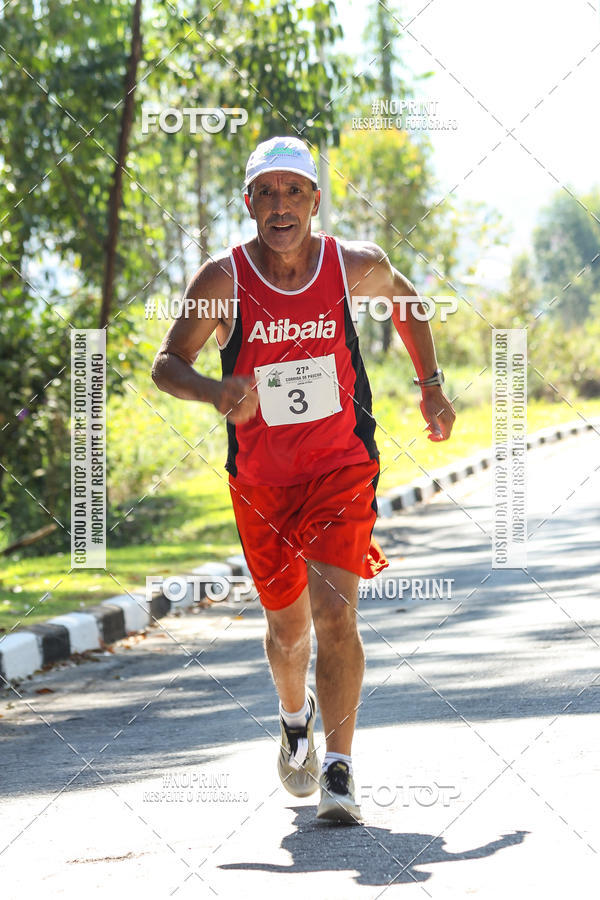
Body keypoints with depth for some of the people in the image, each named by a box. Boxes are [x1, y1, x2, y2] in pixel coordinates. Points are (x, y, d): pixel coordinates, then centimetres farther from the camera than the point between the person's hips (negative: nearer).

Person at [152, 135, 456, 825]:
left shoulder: (356, 265, -8)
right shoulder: (222, 281, -12)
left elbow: (404, 300, 15)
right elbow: (166, 365, -10)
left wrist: (430, 384, 13)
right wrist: (216, 393, -30)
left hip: (343, 466, -1)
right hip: (260, 478, 1)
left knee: (335, 614, -17)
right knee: (287, 624, 14)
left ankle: (338, 773, -15)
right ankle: (296, 719, 46)